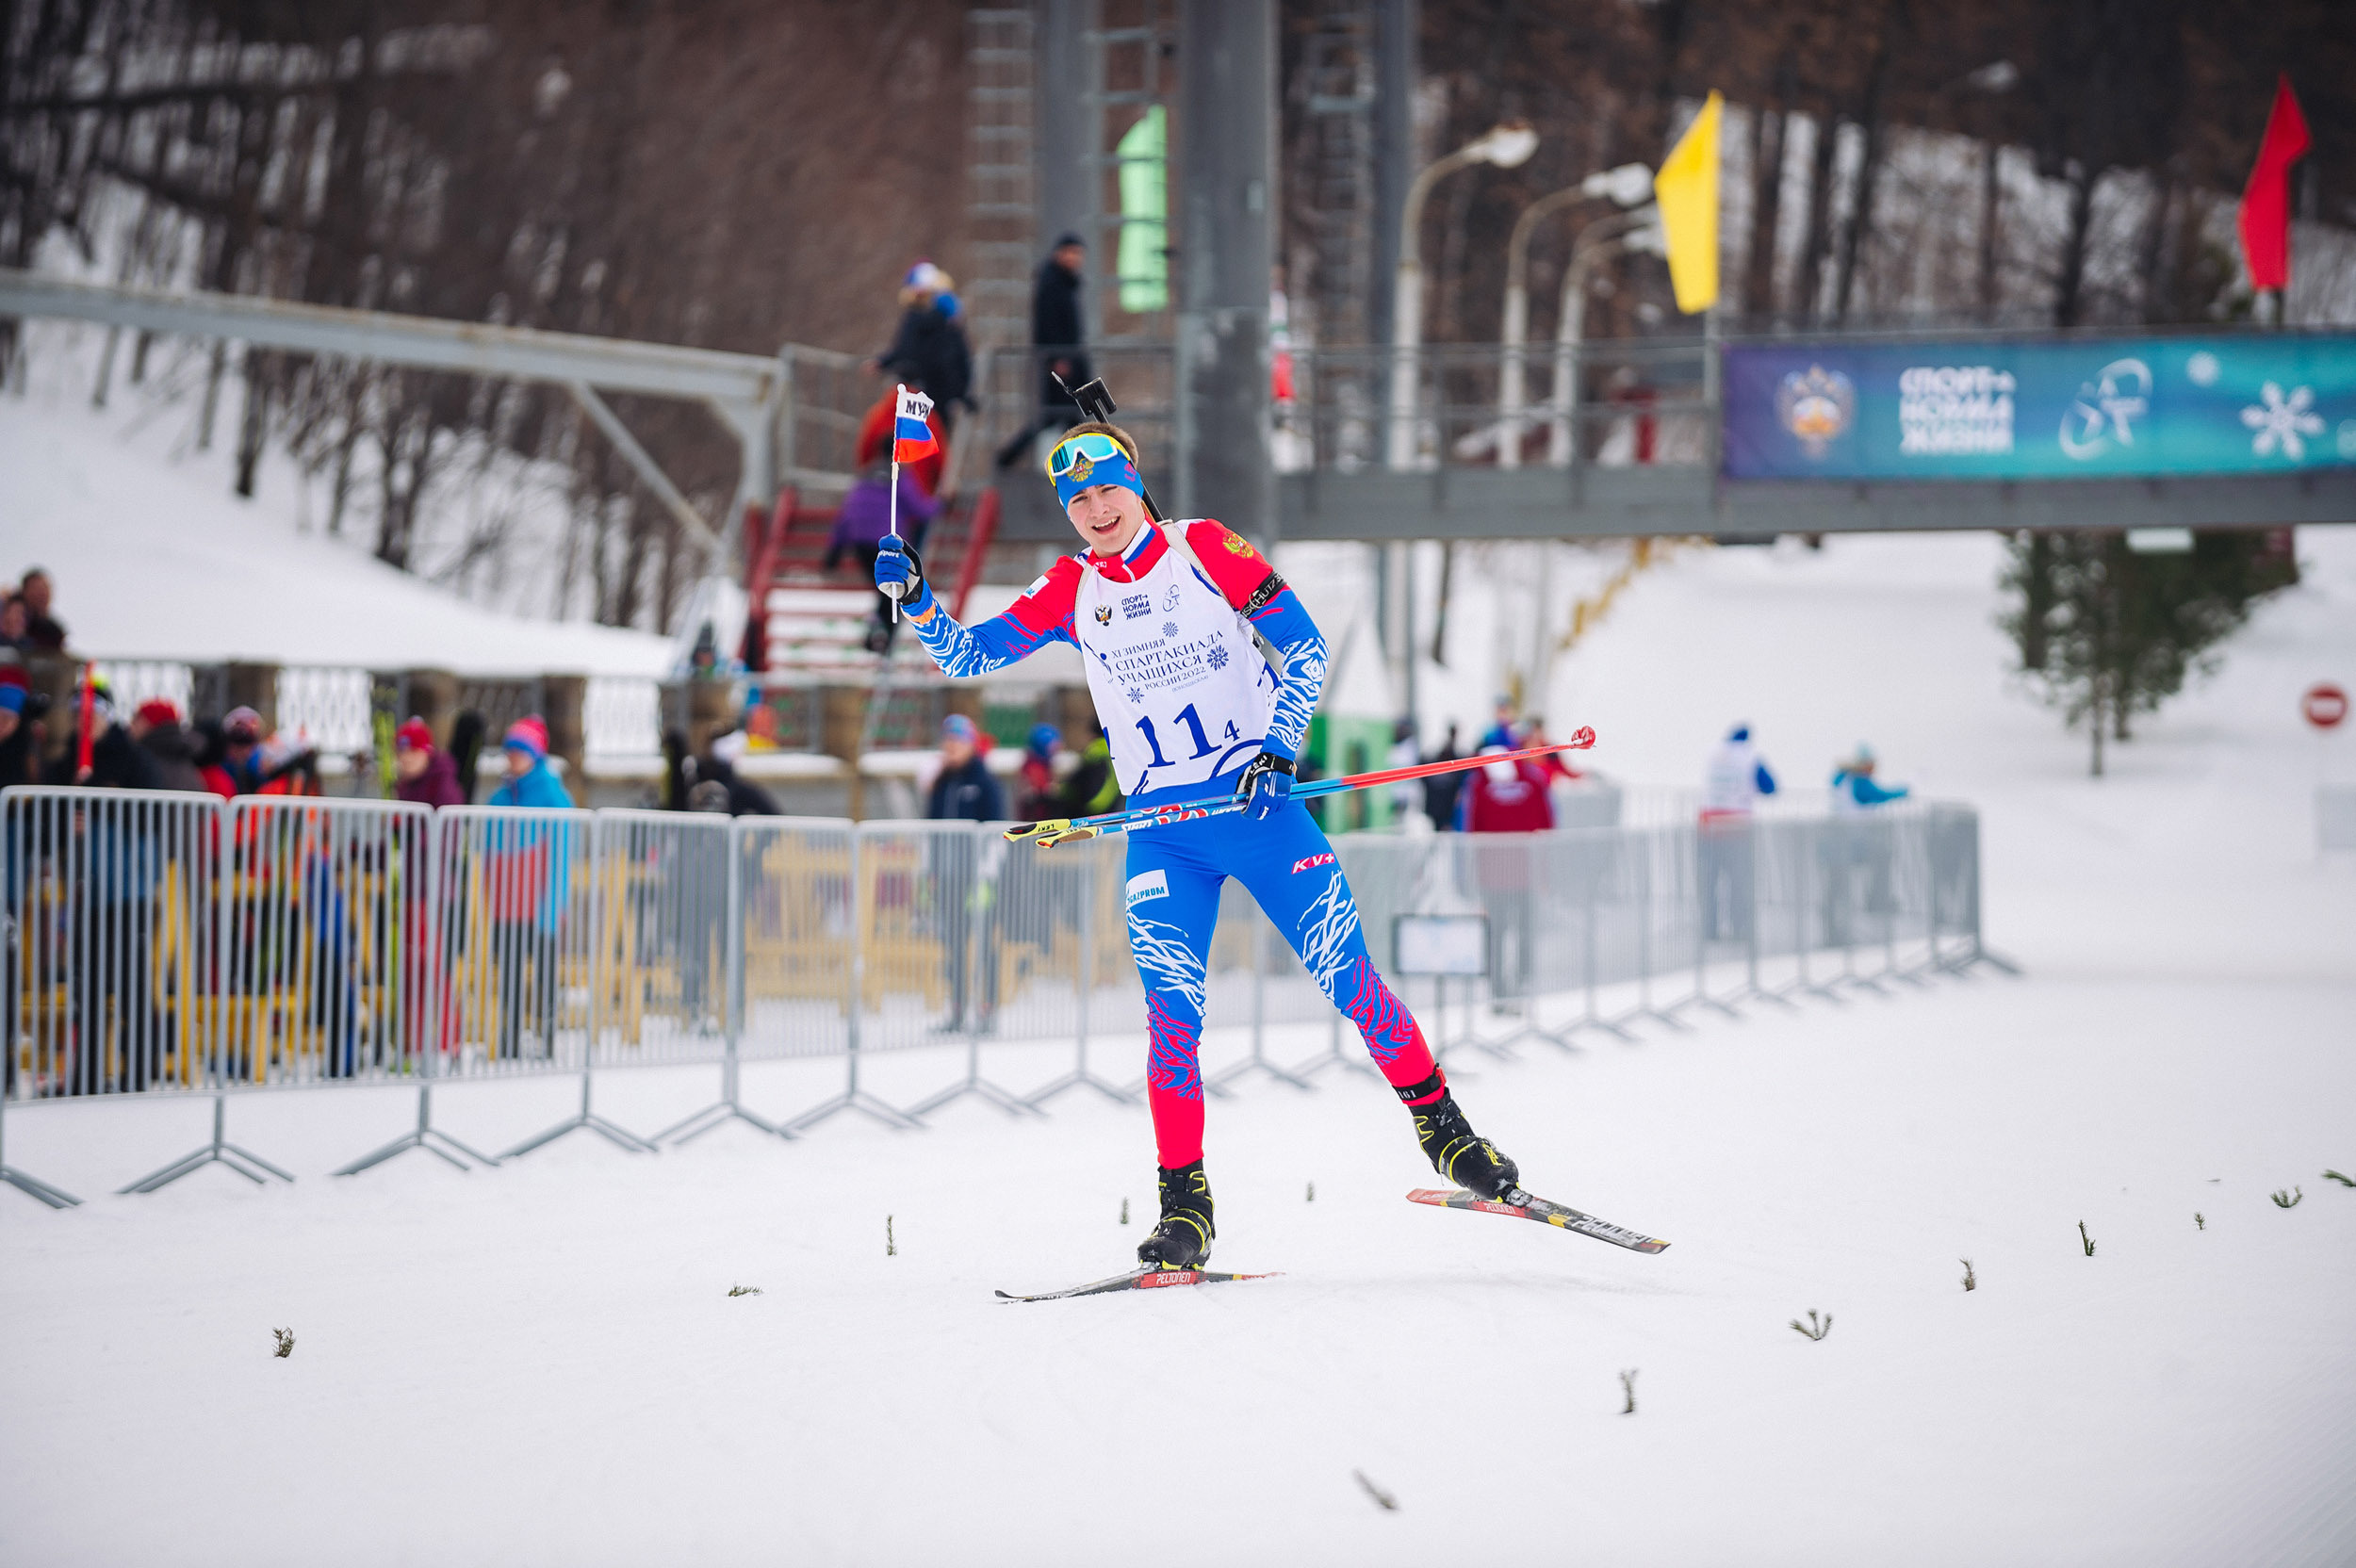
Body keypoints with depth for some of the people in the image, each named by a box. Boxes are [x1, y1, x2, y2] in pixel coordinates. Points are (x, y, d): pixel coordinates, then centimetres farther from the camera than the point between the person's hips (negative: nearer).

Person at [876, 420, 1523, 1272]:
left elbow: (1305, 648, 1)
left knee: (1352, 979, -4)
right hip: (1162, 833, 2)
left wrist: (1277, 748, -10)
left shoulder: (1207, 549, -2)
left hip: (1258, 802, -2)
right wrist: (917, 599, -14)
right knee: (1172, 1014, -10)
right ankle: (1184, 1206, -2)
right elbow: (965, 656, 4)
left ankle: (1443, 1129, 12)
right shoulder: (1070, 590, 6)